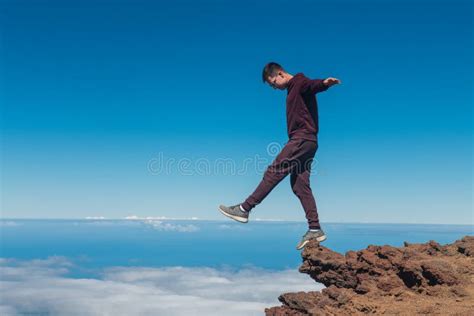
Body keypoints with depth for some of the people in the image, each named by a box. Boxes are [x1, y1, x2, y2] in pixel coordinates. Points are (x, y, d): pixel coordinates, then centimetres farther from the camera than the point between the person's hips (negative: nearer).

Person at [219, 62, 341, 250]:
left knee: (274, 172, -11)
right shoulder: (292, 90, 26)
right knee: (300, 185, 5)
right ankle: (315, 229, 5)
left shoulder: (300, 82, -4)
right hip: (301, 141, 10)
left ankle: (244, 209, -9)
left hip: (302, 139, -10)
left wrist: (325, 83, -50)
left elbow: (314, 85, -28)